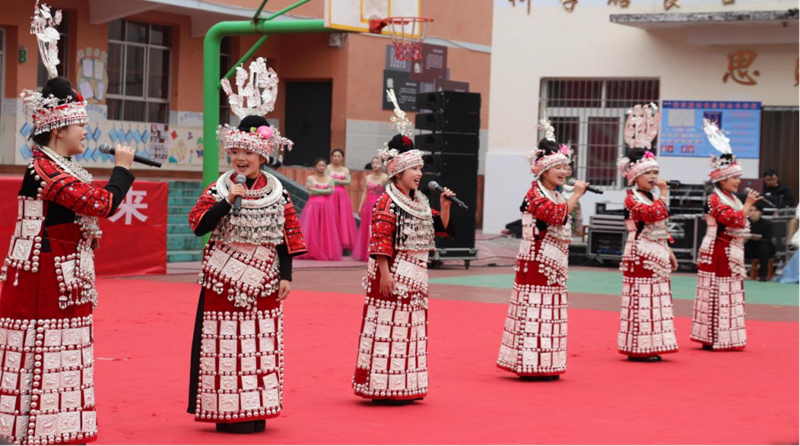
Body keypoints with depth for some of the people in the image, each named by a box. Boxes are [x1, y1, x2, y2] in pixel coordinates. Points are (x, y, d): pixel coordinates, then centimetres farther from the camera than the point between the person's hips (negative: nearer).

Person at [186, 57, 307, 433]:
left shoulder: (277, 192, 2)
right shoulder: (218, 189, -1)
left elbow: (286, 237, 4)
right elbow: (199, 226, -10)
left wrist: (285, 275, -1)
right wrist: (227, 200, -18)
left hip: (262, 279, 1)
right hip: (224, 278, -1)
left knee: (261, 343, 4)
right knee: (225, 342, -1)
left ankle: (255, 410, 13)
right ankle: (226, 411, 6)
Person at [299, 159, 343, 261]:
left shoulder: (329, 179, 11)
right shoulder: (310, 178, 4)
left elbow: (332, 191, -4)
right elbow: (311, 192, -9)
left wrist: (317, 191, -11)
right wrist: (325, 191, -7)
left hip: (326, 206, 2)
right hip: (313, 206, -2)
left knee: (326, 230, -1)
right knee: (312, 229, -8)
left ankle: (326, 252, 1)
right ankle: (311, 253, -8)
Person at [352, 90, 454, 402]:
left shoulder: (420, 202, 13)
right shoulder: (386, 203, -11)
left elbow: (439, 229, 19)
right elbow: (380, 241, -17)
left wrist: (444, 207, 4)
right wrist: (385, 274, -21)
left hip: (416, 276, 9)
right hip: (393, 272, -9)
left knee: (411, 327, 11)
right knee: (389, 326, -5)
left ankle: (404, 385, 18)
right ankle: (383, 388, -1)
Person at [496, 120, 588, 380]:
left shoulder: (557, 196, 18)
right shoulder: (535, 194, -10)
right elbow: (556, 214, -25)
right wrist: (576, 195, -17)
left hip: (553, 266, 10)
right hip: (536, 263, -10)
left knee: (549, 313, 10)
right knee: (534, 311, -9)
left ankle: (544, 365, 15)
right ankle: (531, 365, -7)